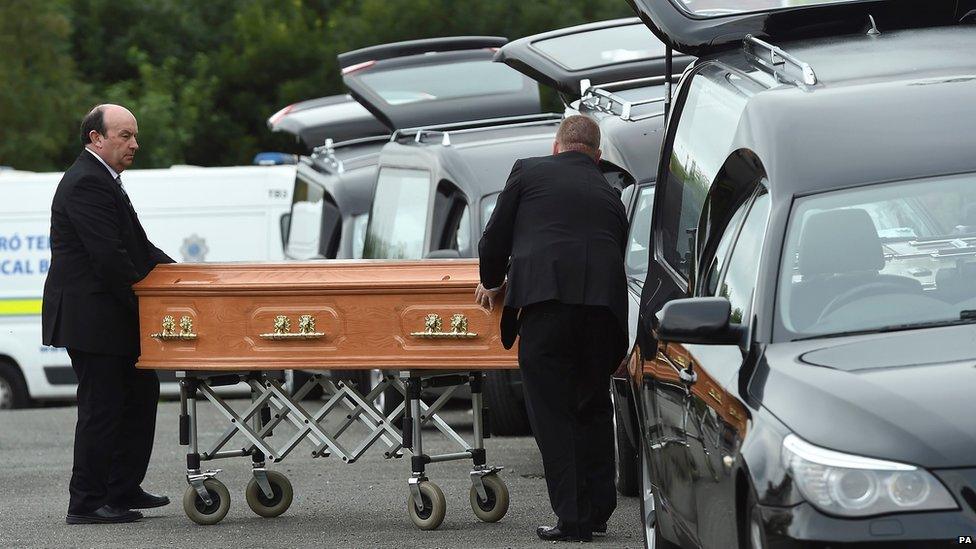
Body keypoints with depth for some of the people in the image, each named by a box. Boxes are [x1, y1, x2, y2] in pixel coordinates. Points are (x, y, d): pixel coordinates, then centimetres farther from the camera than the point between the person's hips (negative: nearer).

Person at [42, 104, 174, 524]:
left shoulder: (103, 181, 17)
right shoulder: (87, 184, -17)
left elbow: (135, 246, 21)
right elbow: (109, 257, -23)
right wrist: (144, 301, -16)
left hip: (111, 320, 11)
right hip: (91, 320, -11)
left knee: (140, 394, 15)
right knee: (102, 407, -6)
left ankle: (123, 489, 22)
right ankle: (86, 503, -1)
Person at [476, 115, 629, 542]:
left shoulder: (528, 172, 15)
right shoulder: (610, 195, 26)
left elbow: (495, 239, 14)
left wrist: (493, 284, 34)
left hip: (546, 298, -4)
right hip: (603, 305, 4)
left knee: (551, 411, 0)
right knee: (594, 408, 17)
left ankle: (572, 518, -4)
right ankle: (596, 511, 16)